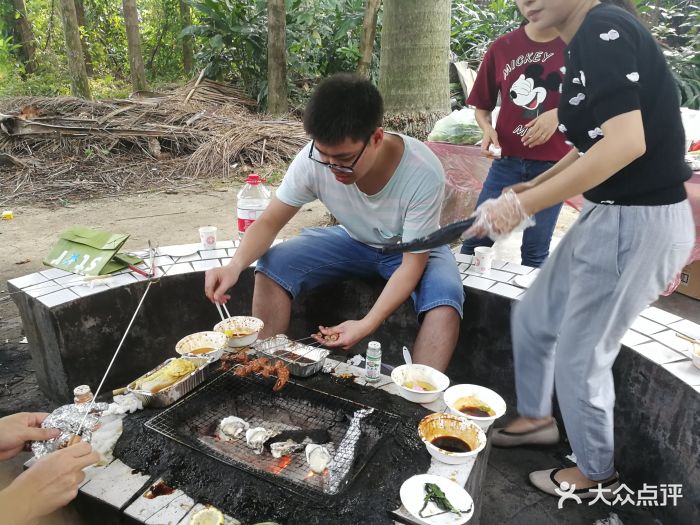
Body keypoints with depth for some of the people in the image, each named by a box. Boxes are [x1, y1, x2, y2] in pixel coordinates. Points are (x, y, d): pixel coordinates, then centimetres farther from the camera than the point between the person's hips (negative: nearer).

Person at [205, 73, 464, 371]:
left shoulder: (423, 173, -33)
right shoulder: (315, 159, -26)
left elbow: (413, 264, -27)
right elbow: (269, 223, -16)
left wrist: (367, 324, -39)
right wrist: (236, 265, -36)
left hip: (411, 251, -2)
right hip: (353, 241, 3)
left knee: (445, 302, -33)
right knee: (271, 266, -18)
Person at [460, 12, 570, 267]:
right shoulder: (502, 47, 5)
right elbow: (482, 106, 12)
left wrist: (560, 114, -16)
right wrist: (487, 128, -9)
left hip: (553, 165, -1)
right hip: (507, 160, 2)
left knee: (535, 254, 6)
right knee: (475, 241, 1)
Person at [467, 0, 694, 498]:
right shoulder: (591, 40, 12)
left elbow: (626, 142, -29)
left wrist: (525, 204, -25)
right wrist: (534, 186, 12)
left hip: (640, 223, -9)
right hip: (611, 214, 9)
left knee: (581, 354, 6)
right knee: (533, 317, 19)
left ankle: (597, 473, 31)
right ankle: (537, 418, 42)